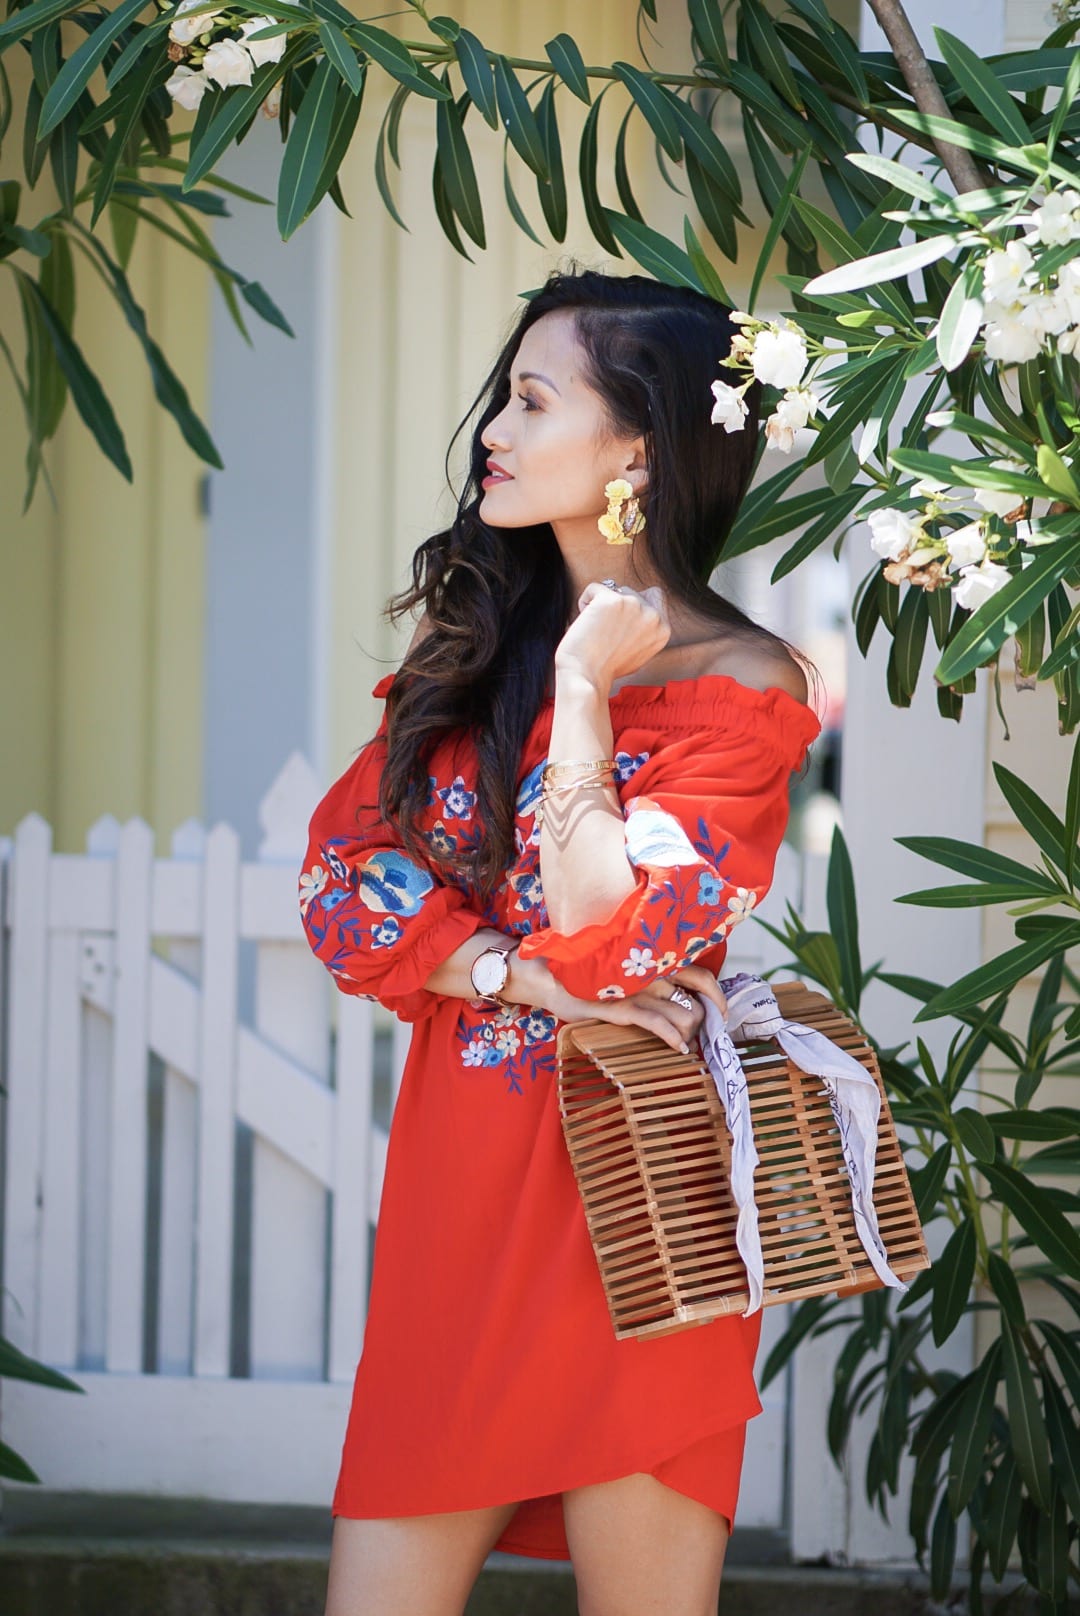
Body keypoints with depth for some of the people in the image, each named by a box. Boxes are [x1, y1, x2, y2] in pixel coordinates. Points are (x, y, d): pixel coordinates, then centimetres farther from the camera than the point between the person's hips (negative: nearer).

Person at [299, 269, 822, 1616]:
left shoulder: (743, 686, -5)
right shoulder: (471, 647, 13)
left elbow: (606, 939, -17)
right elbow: (341, 881, 4)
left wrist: (581, 693, -11)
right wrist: (520, 973, -11)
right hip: (454, 1181, 5)